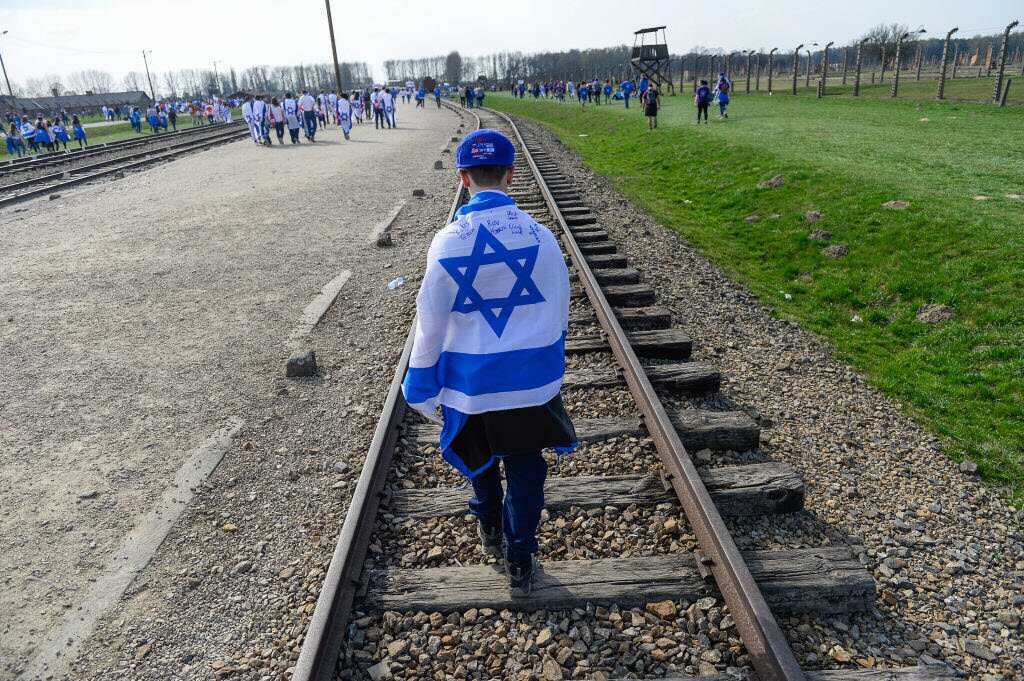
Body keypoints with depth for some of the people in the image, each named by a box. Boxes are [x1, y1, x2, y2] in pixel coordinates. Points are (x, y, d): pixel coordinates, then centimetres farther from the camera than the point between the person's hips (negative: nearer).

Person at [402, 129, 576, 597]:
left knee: (481, 457, 26)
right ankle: (519, 562, 25)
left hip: (471, 378, 0)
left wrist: (421, 386, 4)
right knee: (525, 467, 17)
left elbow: (431, 322, -9)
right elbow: (558, 312, -1)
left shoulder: (448, 241, -15)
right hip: (531, 376, 0)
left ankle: (490, 529, 50)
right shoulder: (539, 236, -11)